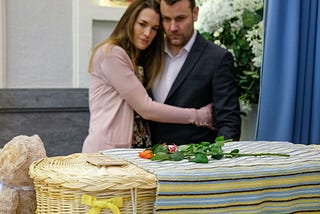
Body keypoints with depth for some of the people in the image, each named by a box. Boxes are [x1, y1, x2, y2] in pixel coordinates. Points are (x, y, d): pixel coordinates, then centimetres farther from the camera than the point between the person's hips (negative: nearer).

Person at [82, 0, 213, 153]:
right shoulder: (111, 54, -8)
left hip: (137, 148, 7)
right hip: (108, 148, -7)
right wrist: (198, 116, -6)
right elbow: (145, 108, -11)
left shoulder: (140, 61, 17)